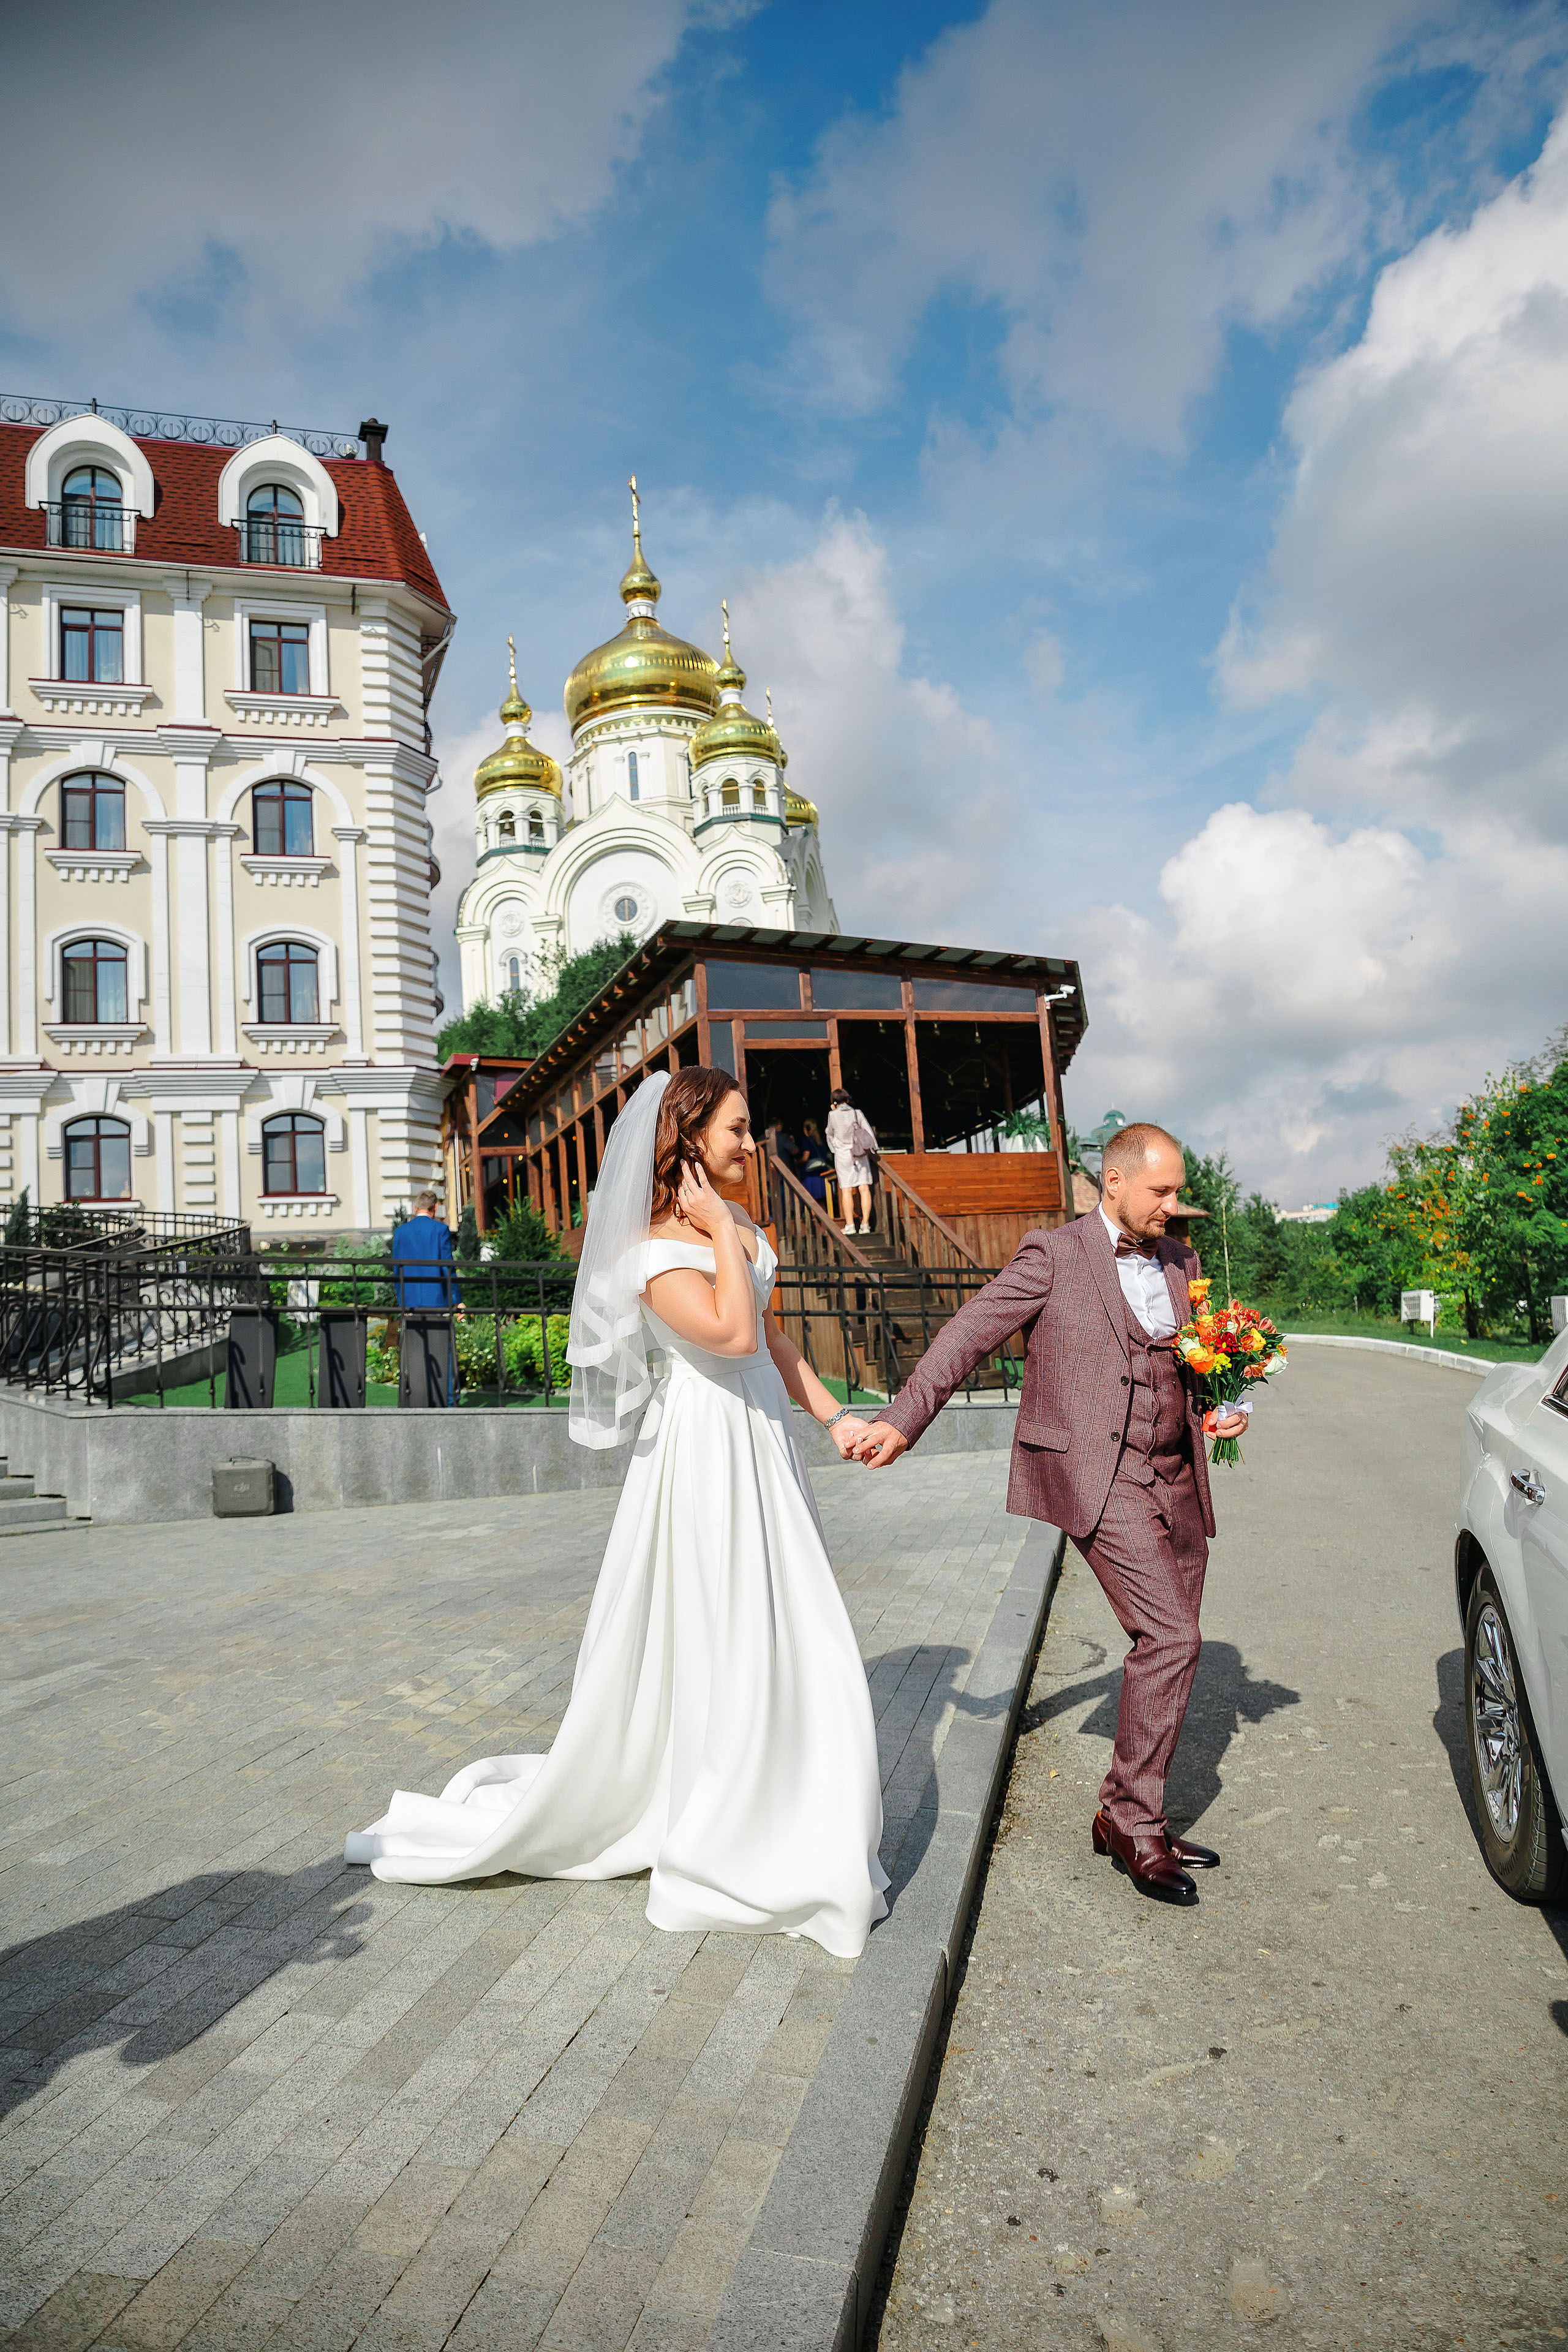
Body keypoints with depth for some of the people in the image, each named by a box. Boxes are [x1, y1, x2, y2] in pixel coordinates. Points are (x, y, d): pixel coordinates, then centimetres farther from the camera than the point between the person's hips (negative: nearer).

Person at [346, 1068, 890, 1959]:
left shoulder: (738, 1225, 9)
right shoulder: (654, 1248, -18)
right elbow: (728, 1331, -32)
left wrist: (834, 1414, 13)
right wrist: (722, 1233, -22)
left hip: (764, 1439, 9)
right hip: (704, 1446, -9)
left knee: (779, 1635, 16)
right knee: (707, 1638, 1)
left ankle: (779, 1829, 34)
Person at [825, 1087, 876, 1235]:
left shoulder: (833, 1115, -4)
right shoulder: (857, 1113, 0)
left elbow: (830, 1133, 12)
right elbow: (869, 1132, 1)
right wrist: (872, 1150, 15)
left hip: (843, 1155, -2)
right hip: (861, 1155, 2)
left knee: (846, 1190, -1)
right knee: (864, 1188, 1)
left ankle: (850, 1225, -6)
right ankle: (865, 1223, -2)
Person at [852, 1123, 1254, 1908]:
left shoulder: (1180, 1263, 14)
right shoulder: (1054, 1256, -5)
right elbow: (969, 1334, -7)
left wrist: (1219, 1406, 5)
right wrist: (902, 1420, -13)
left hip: (1174, 1477, 7)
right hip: (1099, 1474, -7)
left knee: (1170, 1647, 11)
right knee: (1170, 1637, -13)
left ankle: (1127, 1819, 26)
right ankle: (1134, 1817, 4)